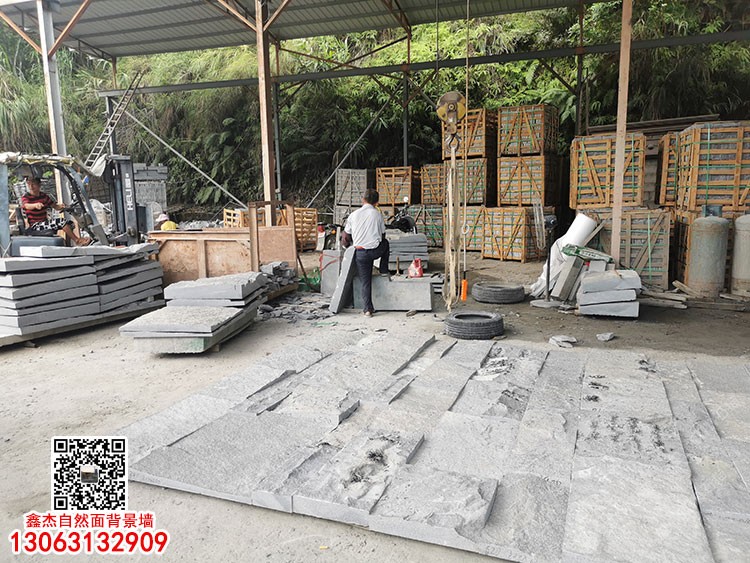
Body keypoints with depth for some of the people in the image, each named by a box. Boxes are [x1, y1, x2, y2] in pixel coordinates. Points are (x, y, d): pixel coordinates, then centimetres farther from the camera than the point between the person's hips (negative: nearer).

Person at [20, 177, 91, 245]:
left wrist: (60, 206, -12)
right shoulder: (25, 197, -7)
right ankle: (77, 241, -19)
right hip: (34, 226, -7)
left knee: (69, 222, -4)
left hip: (44, 222, 7)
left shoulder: (43, 196, 12)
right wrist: (35, 205, -54)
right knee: (61, 221, -25)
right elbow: (27, 206, -30)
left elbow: (55, 206, 14)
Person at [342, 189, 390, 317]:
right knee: (385, 243, 34)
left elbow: (346, 236, 9)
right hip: (376, 250, -1)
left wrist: (347, 245, 30)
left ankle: (367, 309, 9)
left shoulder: (354, 215, 4)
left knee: (365, 281, 11)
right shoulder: (377, 214, 1)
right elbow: (383, 234, 10)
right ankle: (384, 271, 34)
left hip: (360, 252, 1)